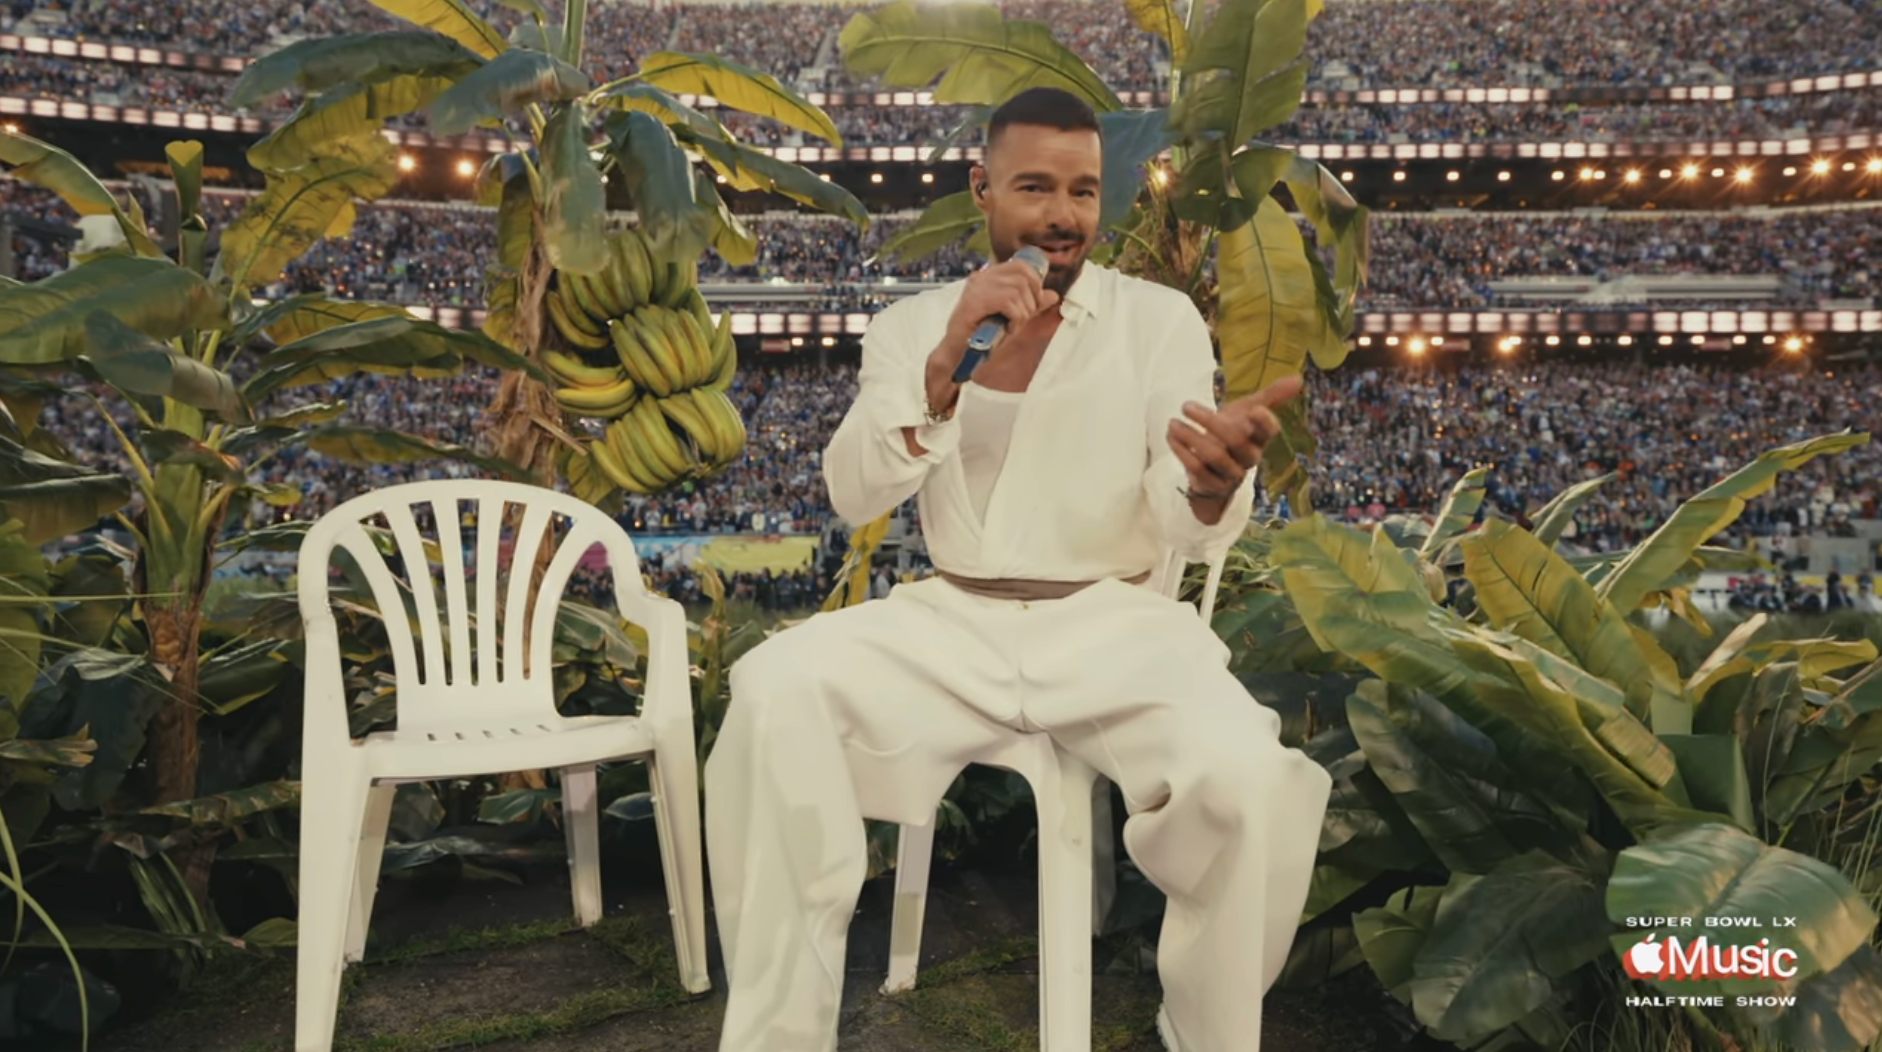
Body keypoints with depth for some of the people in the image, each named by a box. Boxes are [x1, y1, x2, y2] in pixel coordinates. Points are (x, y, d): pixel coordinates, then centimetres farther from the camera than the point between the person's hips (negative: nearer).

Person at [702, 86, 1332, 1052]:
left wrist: (1213, 483, -34)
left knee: (1251, 775, -30)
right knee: (775, 689, -26)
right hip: (950, 622, 2)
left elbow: (1181, 526, -8)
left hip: (1114, 625, -1)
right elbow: (852, 494, -7)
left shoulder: (1162, 319, 3)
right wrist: (947, 366, -23)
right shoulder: (912, 324, 7)